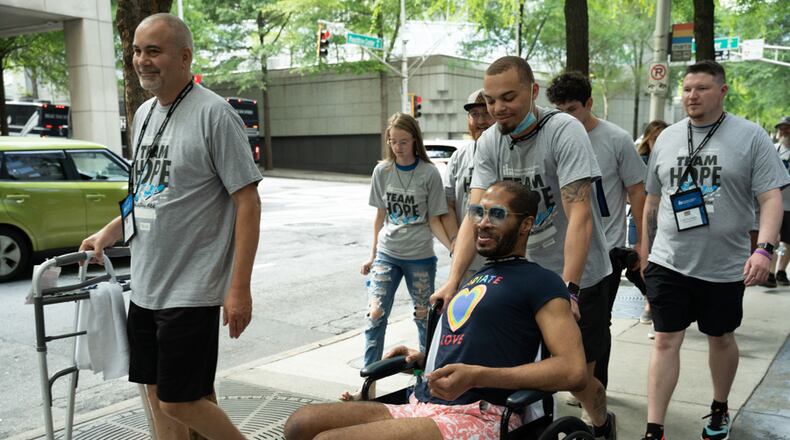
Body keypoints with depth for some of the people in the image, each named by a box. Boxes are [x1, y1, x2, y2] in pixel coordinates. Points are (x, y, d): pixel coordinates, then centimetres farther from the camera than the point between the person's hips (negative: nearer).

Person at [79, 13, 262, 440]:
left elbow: (248, 201, -16)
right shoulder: (145, 113, 12)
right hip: (144, 287, 8)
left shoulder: (213, 113, -12)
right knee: (157, 393, 15)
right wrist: (107, 234, 21)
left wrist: (239, 287, -19)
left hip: (191, 291, -8)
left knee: (179, 402, -2)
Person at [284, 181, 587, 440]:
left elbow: (572, 370, -13)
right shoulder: (473, 278, 24)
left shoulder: (539, 281, -1)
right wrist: (423, 359, 14)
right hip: (420, 407, 8)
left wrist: (477, 376, -20)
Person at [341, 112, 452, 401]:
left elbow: (434, 220, -3)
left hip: (420, 257, -2)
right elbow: (380, 216, 10)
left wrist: (453, 248, -18)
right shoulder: (382, 171, 3)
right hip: (387, 254, 2)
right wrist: (373, 255, 12)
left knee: (424, 317, 7)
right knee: (375, 315, -6)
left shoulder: (429, 174, -6)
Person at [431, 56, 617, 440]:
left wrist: (568, 289, -33)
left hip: (579, 274, -4)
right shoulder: (489, 142, -4)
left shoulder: (564, 131, -20)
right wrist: (453, 279, -23)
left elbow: (579, 215, -26)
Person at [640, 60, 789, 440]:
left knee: (721, 338, 16)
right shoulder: (667, 138, 6)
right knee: (665, 341, 0)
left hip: (724, 267, -2)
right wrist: (645, 252, 16)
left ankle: (719, 409, 39)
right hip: (668, 263, 2)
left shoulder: (750, 137, -5)